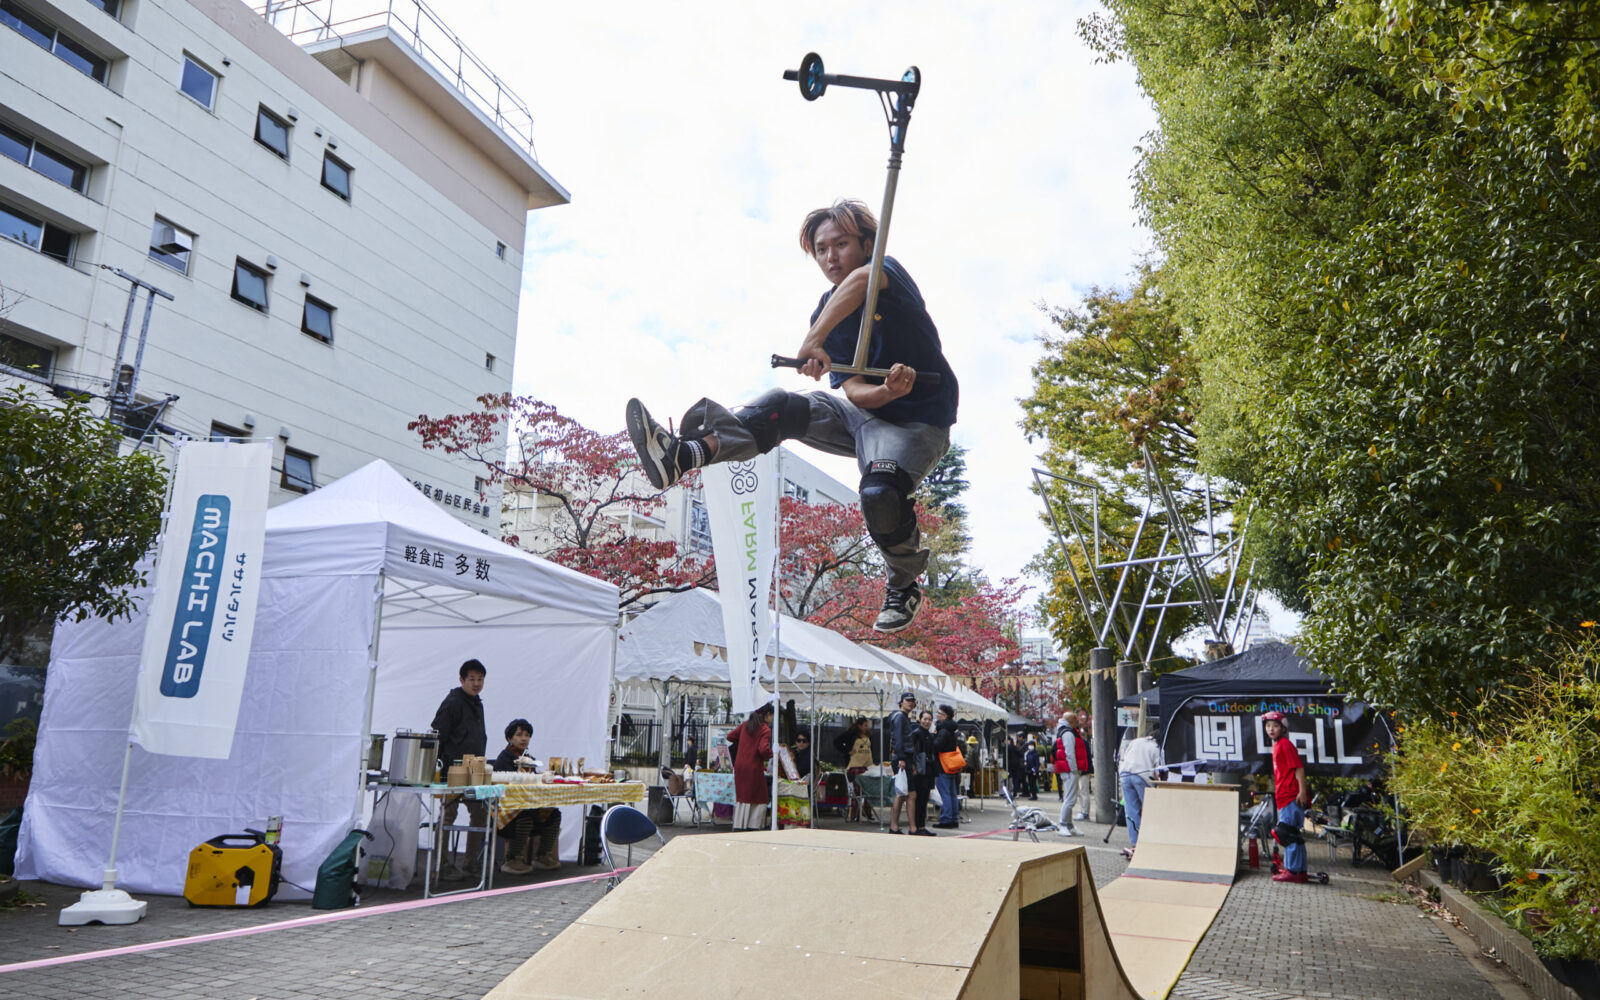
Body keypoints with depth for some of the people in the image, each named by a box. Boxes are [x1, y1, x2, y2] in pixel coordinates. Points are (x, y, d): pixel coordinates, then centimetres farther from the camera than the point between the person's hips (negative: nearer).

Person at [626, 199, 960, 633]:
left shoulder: (889, 269, -10)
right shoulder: (826, 314, 4)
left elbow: (862, 280, -39)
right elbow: (853, 389, -8)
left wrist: (812, 341, -46)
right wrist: (886, 391, -30)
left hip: (918, 423, -6)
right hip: (867, 411, 6)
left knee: (880, 495, -33)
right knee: (780, 407, -16)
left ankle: (905, 587, -4)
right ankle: (681, 455, -32)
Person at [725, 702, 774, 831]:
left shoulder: (746, 725, 9)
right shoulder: (765, 730, -10)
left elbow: (730, 736, 13)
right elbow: (763, 749, -21)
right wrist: (772, 754, -2)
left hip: (739, 766, 6)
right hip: (754, 767, -6)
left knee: (741, 796, 15)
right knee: (759, 798, 6)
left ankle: (739, 825, 17)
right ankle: (754, 826, 3)